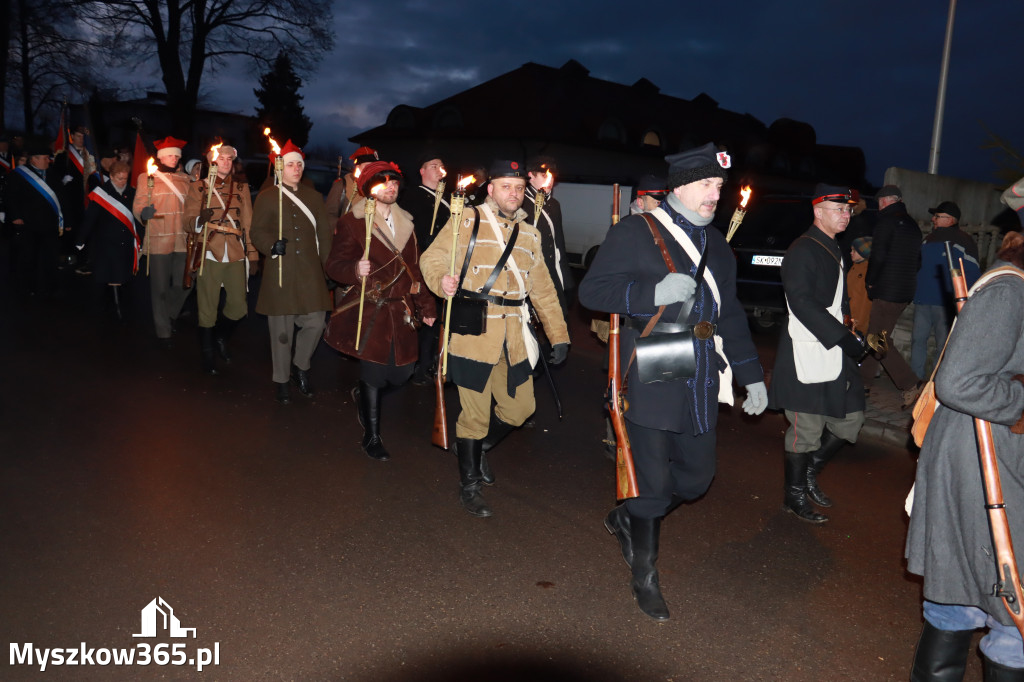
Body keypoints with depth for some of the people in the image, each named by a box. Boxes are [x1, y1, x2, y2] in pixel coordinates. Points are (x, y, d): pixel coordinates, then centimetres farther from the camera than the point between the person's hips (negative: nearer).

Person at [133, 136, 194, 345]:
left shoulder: (184, 179, 16)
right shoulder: (146, 177, 5)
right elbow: (138, 205, -2)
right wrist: (144, 212, -23)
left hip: (182, 241, 3)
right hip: (158, 241, -3)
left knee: (184, 284, 4)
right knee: (160, 287, 0)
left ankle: (169, 316, 32)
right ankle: (163, 331, 13)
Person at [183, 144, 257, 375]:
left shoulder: (241, 188, 13)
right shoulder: (198, 187, 7)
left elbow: (248, 224, 11)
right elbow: (189, 220, 1)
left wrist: (252, 255, 6)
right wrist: (200, 219, -22)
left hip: (236, 255, 2)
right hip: (209, 254, -2)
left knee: (239, 307, 2)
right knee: (208, 308, 1)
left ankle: (221, 337, 32)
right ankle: (207, 354, 19)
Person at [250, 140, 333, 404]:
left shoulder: (314, 197, 16)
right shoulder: (267, 197, 6)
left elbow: (325, 233, 14)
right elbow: (257, 232, 1)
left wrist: (327, 266, 8)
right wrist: (272, 246, -20)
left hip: (310, 272, 3)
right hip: (280, 273, -3)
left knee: (315, 323, -2)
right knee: (281, 330, 0)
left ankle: (300, 367, 25)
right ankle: (281, 381, 16)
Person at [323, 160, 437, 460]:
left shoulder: (405, 222, 12)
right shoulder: (352, 222, -6)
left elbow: (415, 267, 18)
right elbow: (334, 266, -7)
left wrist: (426, 306, 17)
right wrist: (356, 269, -29)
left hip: (401, 312, 6)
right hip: (369, 312, -5)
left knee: (401, 373, 6)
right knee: (374, 375, 0)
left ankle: (362, 395, 39)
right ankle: (371, 437, 20)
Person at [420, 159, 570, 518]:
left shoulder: (529, 233, 16)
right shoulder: (468, 220, 0)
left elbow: (542, 288, 18)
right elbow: (432, 258, -4)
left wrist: (559, 335, 14)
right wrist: (442, 280, -27)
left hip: (513, 336, 5)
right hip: (473, 333, -5)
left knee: (520, 409, 11)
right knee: (475, 414, 2)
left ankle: (478, 448, 39)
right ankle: (469, 486, 21)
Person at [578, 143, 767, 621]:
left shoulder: (717, 244, 17)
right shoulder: (635, 232, -4)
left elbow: (730, 314, 23)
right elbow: (592, 290, -10)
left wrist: (751, 375, 19)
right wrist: (654, 292, -23)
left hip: (700, 379, 7)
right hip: (651, 378, -6)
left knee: (697, 476, 10)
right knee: (652, 481, 0)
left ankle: (627, 519, 37)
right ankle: (644, 576, 22)